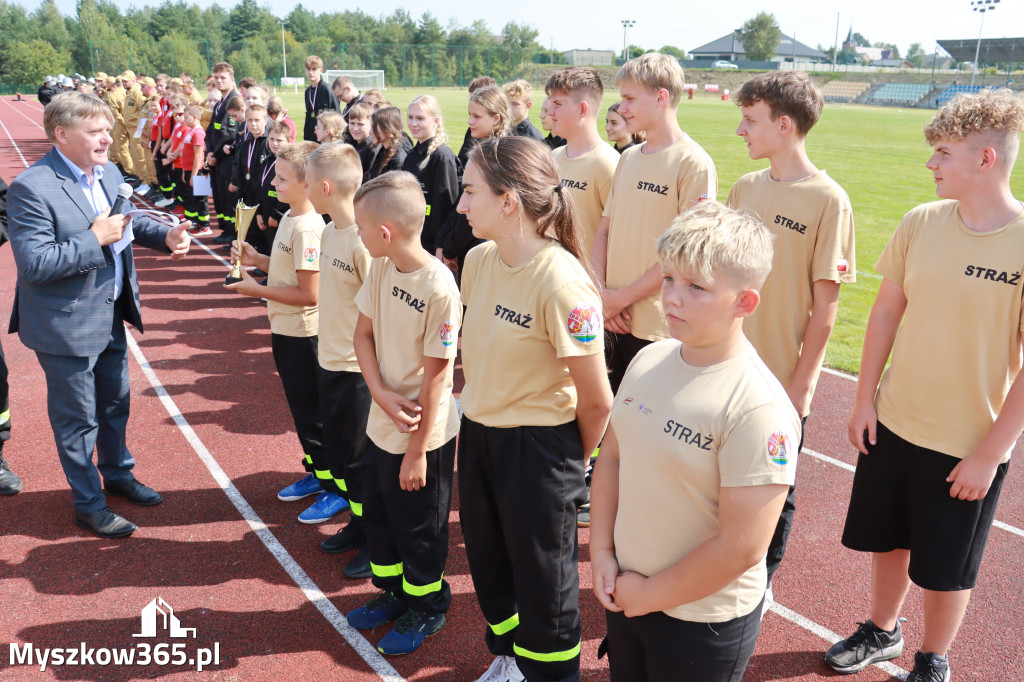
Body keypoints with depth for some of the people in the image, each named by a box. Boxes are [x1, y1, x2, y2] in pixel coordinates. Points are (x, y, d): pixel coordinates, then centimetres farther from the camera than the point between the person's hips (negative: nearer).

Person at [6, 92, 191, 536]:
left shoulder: (109, 173, 2)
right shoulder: (31, 188, -23)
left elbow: (130, 220, 17)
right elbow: (34, 265, -27)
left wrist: (166, 236, -3)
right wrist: (95, 240, -27)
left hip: (111, 315, 8)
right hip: (66, 326, -8)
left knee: (115, 403, 24)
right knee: (78, 419, 9)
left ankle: (117, 474, 46)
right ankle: (88, 504, 27)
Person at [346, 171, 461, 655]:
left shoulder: (439, 290, -25)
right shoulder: (381, 268, -4)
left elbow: (435, 378, -21)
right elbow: (363, 333, 4)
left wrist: (417, 451, -15)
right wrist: (381, 392, -13)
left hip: (423, 434, -7)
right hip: (381, 424, 7)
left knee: (419, 529, 12)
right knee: (378, 515, 23)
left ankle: (428, 606, 36)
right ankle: (394, 591, 46)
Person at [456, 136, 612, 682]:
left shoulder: (562, 284, -25)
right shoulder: (479, 260, -2)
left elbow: (596, 401, -17)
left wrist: (575, 462, -2)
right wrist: (475, 420, 15)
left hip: (537, 447, -7)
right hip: (477, 432, 8)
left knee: (543, 579, 11)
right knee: (488, 563, 23)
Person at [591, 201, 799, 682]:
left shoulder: (759, 408, -25)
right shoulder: (649, 360, -4)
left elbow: (740, 548, -24)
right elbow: (613, 455, 6)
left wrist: (649, 594, -14)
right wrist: (602, 552, -1)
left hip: (705, 620, -6)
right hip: (625, 593, 6)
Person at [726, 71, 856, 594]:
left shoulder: (827, 201, -13)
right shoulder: (745, 188, 4)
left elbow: (825, 303, -12)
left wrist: (801, 383, -12)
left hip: (782, 379, -5)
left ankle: (759, 583, 34)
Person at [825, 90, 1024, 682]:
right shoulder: (922, 222, -4)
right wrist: (864, 399, 3)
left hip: (971, 445, -4)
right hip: (893, 422, 4)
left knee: (946, 568, 13)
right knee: (888, 540, 20)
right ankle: (882, 632, 45)